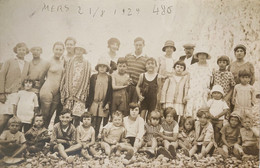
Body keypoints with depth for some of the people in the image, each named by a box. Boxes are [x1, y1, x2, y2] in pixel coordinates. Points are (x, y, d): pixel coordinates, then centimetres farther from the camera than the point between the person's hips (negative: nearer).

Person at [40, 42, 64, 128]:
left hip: (58, 91, 5)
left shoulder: (63, 62, 9)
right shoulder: (49, 61, -6)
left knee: (50, 115, 13)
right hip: (47, 90, -5)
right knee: (44, 114, 1)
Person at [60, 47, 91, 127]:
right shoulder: (70, 63, 11)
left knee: (77, 116, -9)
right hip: (68, 93, 2)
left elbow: (87, 81, 6)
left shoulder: (87, 65, 7)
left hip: (80, 94, -1)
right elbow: (64, 77, 11)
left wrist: (85, 95, -1)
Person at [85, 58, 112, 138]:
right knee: (93, 124, 2)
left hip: (104, 105, -1)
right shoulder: (93, 77, 6)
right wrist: (88, 103, 2)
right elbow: (89, 90, 6)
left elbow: (110, 92, 4)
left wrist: (108, 103, -4)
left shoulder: (109, 78, 4)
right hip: (93, 104, 1)